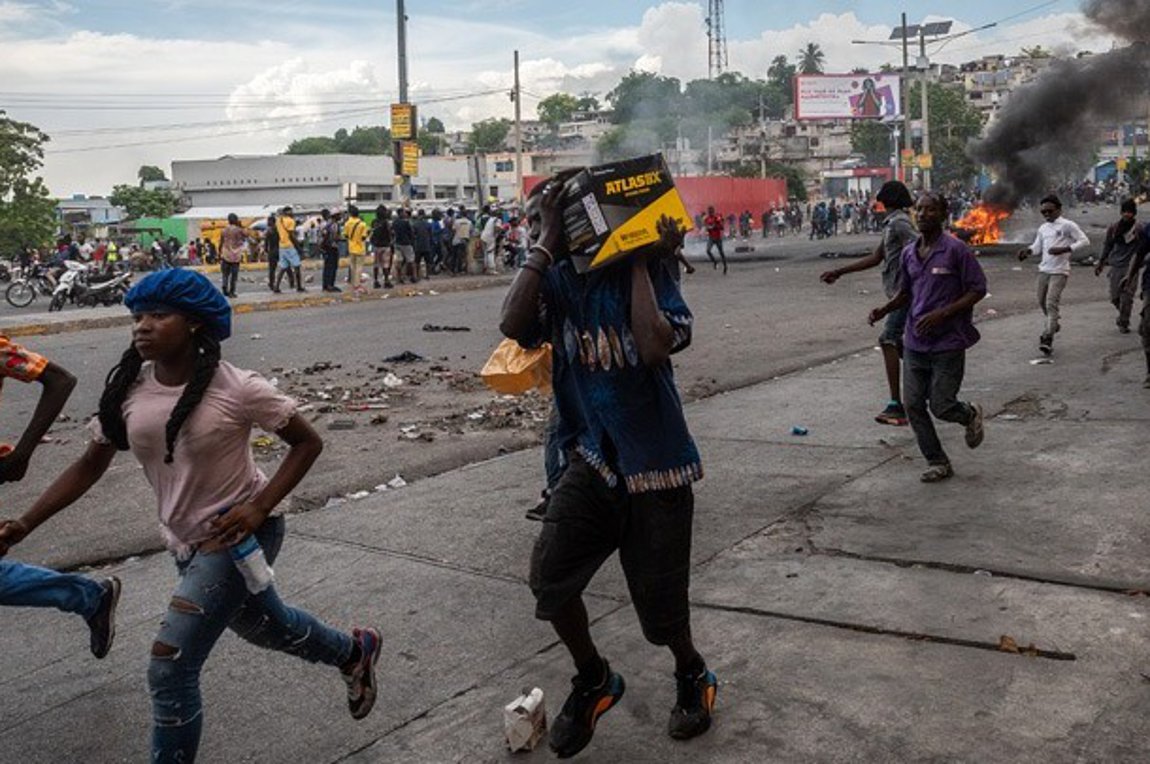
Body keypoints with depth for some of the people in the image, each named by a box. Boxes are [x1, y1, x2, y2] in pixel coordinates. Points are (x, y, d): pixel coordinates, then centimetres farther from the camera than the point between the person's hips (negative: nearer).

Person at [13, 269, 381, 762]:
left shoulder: (235, 389, -21)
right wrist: (20, 527, -5)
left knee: (170, 667, -13)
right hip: (187, 542, 6)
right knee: (268, 628, 26)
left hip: (238, 534, -6)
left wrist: (259, 506, -23)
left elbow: (307, 443, -13)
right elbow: (89, 466, 3)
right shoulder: (127, 390, -6)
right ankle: (354, 653, 55)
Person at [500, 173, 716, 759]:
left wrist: (641, 262, -20)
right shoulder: (555, 278, 0)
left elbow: (655, 347, -29)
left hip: (655, 463, -3)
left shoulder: (646, 273, -10)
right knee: (550, 574, -11)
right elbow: (514, 326, -21)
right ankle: (593, 681, 18)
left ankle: (692, 676, 40)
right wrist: (545, 242, -17)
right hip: (591, 458, 3)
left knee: (658, 598, 6)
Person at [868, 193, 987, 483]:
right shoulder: (909, 253, 8)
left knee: (941, 406, -3)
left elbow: (978, 289, -8)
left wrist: (942, 314, -19)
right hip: (915, 342, 6)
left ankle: (970, 415, 33)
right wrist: (885, 309, 0)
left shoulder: (956, 250, -10)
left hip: (948, 343, -6)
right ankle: (937, 462, 18)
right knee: (913, 405, 2)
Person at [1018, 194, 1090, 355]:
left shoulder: (1068, 225, -5)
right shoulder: (1042, 229, 14)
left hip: (1059, 271, -7)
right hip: (1044, 269, 7)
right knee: (1042, 301, 14)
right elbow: (1037, 247, 17)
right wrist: (1028, 251, -6)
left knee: (1052, 302, -15)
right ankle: (1055, 322, 41)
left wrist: (1064, 249, -21)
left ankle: (1047, 338, -17)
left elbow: (1084, 241, -9)